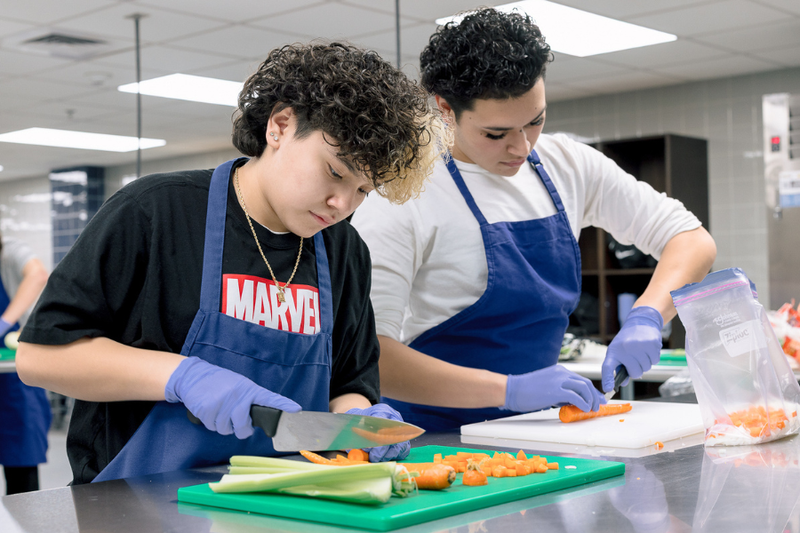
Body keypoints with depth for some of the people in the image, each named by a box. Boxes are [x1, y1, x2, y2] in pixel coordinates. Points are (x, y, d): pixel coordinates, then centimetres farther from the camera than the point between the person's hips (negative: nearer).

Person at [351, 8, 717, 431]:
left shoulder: (567, 166, 5)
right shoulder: (404, 193, -14)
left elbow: (692, 241, 9)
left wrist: (647, 315, -10)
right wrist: (508, 389, -26)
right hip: (435, 442, -5)